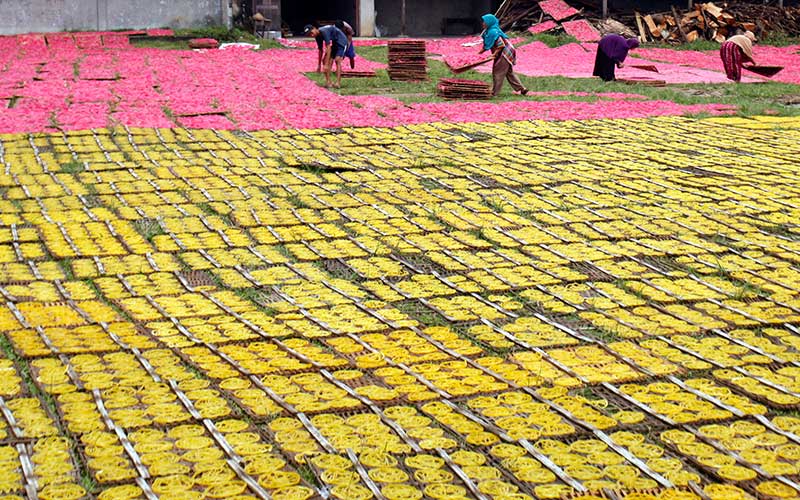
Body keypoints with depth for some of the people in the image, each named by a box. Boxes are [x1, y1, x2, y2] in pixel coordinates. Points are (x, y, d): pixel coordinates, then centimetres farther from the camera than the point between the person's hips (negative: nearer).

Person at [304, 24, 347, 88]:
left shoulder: (324, 32, -29)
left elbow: (328, 48, -33)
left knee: (337, 60, -25)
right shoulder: (318, 36, -1)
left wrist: (326, 65, -35)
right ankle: (328, 82, 1)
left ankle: (338, 83, -33)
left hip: (341, 41, -10)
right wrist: (319, 65, 13)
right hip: (334, 43, 10)